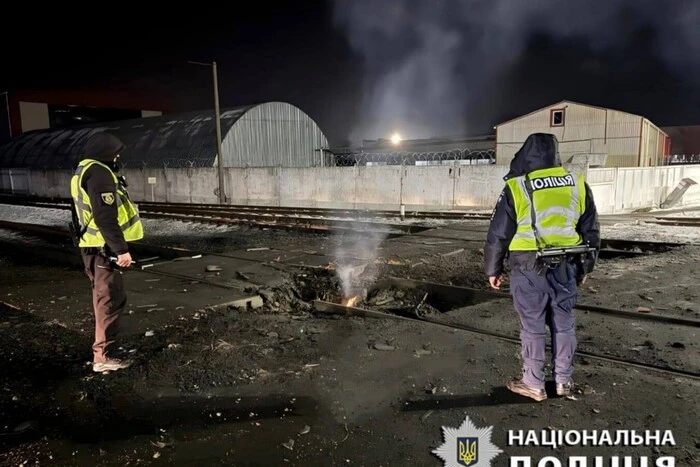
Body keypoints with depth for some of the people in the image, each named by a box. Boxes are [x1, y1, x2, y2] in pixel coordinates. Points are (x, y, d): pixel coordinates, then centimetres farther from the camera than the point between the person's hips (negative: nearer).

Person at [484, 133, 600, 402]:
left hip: (530, 270, -4)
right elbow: (591, 230, 11)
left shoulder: (516, 188, -9)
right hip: (565, 268, 4)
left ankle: (534, 385, 16)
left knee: (533, 327, 6)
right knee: (564, 323, 15)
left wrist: (493, 269, 7)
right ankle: (564, 381, 27)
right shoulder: (577, 184, 4)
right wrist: (585, 267, 22)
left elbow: (498, 234, -5)